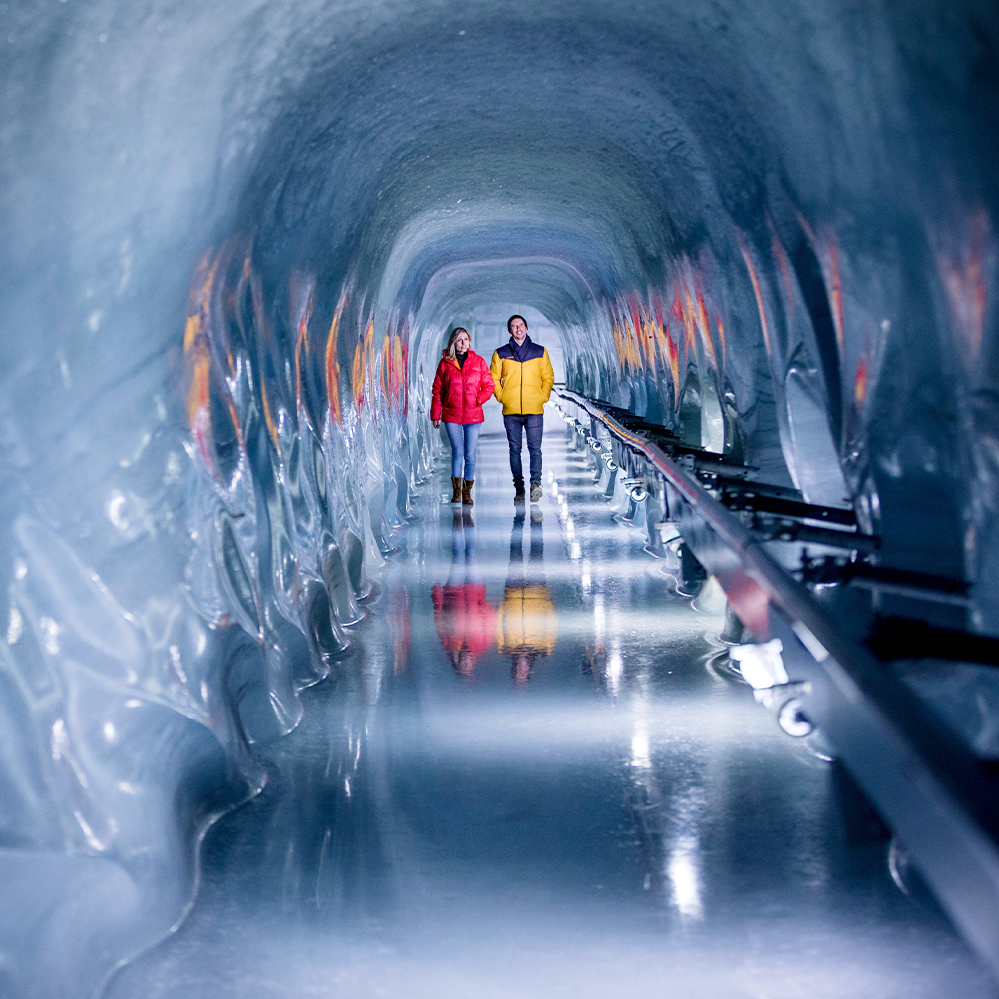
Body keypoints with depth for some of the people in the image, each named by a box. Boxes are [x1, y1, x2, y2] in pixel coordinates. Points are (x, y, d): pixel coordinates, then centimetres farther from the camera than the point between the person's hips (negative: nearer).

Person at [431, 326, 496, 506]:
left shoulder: (478, 361, 6)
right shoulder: (445, 363, 5)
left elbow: (489, 385, 9)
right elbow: (437, 390, 8)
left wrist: (479, 399, -9)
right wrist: (436, 415, 4)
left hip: (473, 415, 1)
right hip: (452, 415, -1)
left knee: (470, 454, 1)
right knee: (457, 452, -6)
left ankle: (467, 493, 9)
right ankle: (456, 491, 2)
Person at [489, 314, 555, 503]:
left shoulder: (539, 352, 9)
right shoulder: (501, 354, 8)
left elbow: (548, 377, 14)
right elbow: (493, 378, 11)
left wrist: (543, 396, 1)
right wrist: (501, 396, -1)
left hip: (534, 410, -1)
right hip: (511, 411, 1)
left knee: (535, 448, -11)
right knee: (515, 450, 3)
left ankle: (536, 483, -18)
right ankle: (519, 488, 7)